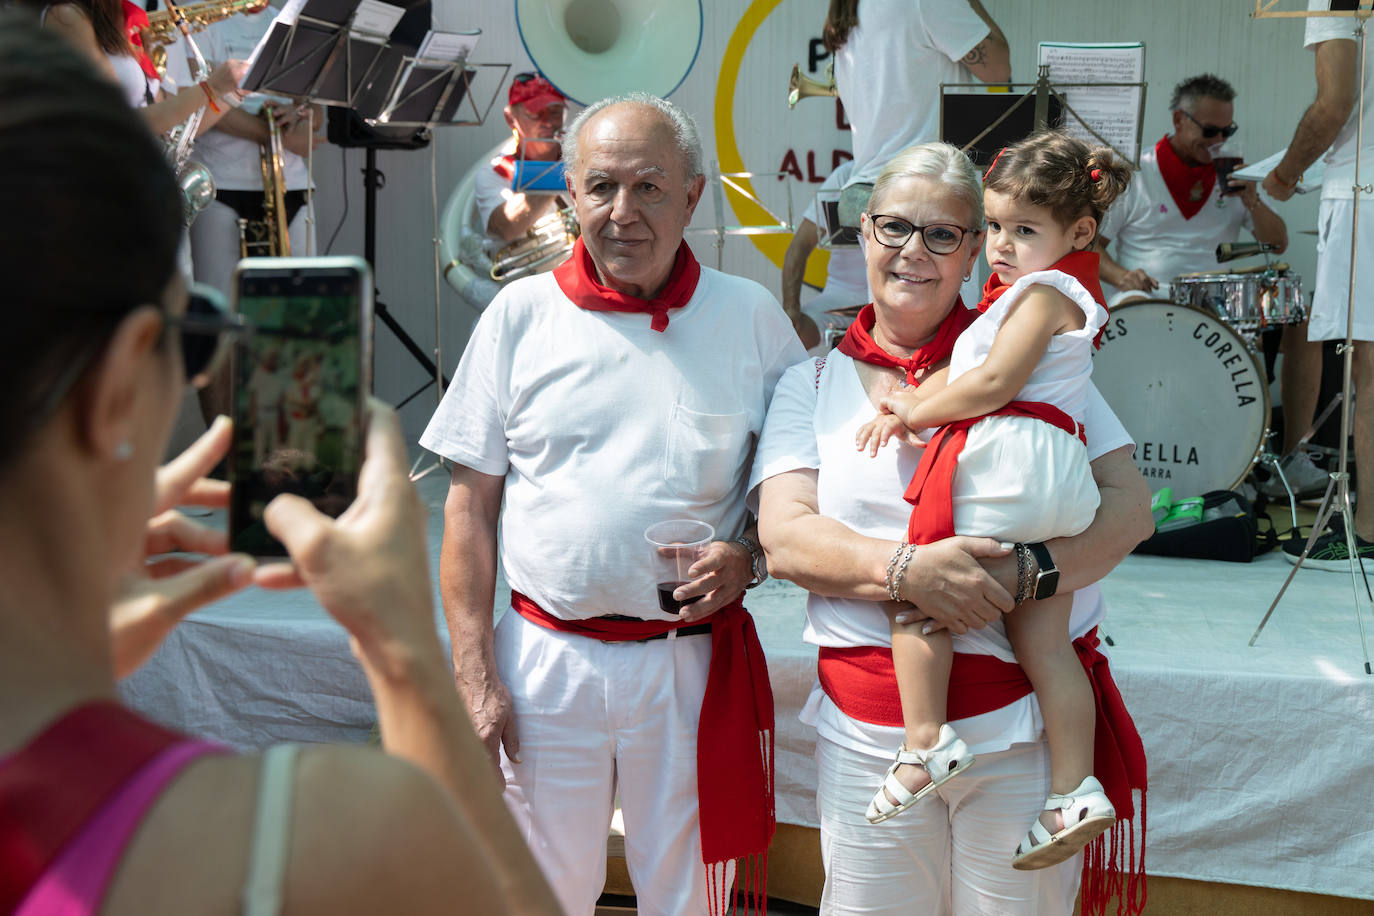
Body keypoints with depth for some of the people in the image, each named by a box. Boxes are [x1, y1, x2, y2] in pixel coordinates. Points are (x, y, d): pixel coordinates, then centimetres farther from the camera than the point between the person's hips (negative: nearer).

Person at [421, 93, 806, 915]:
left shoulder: (751, 317, 3)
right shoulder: (521, 314, 2)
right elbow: (470, 508, 3)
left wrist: (749, 557, -10)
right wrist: (475, 678, -3)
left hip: (693, 662, 0)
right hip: (546, 657, 0)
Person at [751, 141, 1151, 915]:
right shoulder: (813, 384, 9)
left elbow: (1130, 505, 0)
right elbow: (783, 536, -3)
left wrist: (1028, 574, -19)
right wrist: (905, 569, -21)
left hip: (1022, 721, 0)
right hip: (868, 728, 1)